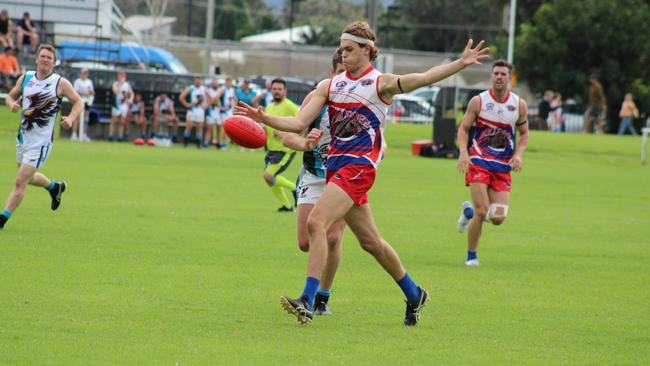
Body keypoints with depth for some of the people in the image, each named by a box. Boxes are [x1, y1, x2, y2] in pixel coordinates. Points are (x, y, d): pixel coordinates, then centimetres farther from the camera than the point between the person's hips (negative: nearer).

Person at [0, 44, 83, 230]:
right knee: (27, 177, 25)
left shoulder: (61, 83, -8)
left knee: (20, 182, -10)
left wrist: (70, 118, -15)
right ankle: (55, 187, 53)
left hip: (41, 142, -6)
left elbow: (78, 101, 2)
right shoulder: (25, 78, 3)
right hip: (23, 137, 6)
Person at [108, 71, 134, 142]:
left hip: (124, 105, 3)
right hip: (117, 104, -3)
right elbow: (115, 91, -18)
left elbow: (131, 94, 16)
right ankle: (110, 135, -4)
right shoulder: (116, 84, -1)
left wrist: (130, 99, -4)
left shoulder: (127, 85, 10)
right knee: (113, 121, -5)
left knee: (122, 122, 3)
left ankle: (120, 136, 6)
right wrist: (121, 84, -17)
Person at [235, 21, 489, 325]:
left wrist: (461, 63, -26)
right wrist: (264, 118, -7)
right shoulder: (329, 85, 12)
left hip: (358, 167, -7)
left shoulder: (381, 83, -3)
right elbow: (299, 123, 7)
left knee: (316, 223, -21)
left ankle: (307, 302, -24)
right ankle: (414, 294, 31)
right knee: (370, 241, 14)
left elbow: (424, 78, -14)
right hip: (335, 165, 7)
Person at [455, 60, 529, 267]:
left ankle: (469, 211, 28)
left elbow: (524, 133, 14)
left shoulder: (519, 105, 3)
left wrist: (518, 154, -4)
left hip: (503, 167, 3)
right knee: (482, 212, -14)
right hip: (479, 163, -3)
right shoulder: (478, 101, -4)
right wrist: (463, 152, -16)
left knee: (498, 218, -4)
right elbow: (463, 128, 1)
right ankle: (471, 255, 5)